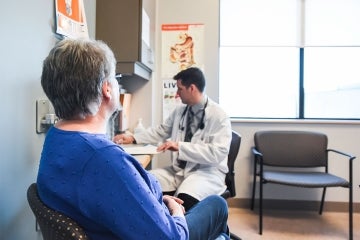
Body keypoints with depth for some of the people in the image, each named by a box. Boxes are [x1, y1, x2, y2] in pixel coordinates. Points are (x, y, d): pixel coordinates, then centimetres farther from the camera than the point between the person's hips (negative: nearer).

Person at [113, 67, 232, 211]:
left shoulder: (219, 116, -13)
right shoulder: (179, 111, 8)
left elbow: (218, 152, -22)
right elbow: (161, 131, 20)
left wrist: (180, 146, -24)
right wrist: (133, 138, 11)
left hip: (207, 171, -6)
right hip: (179, 169, 6)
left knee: (185, 198, -36)